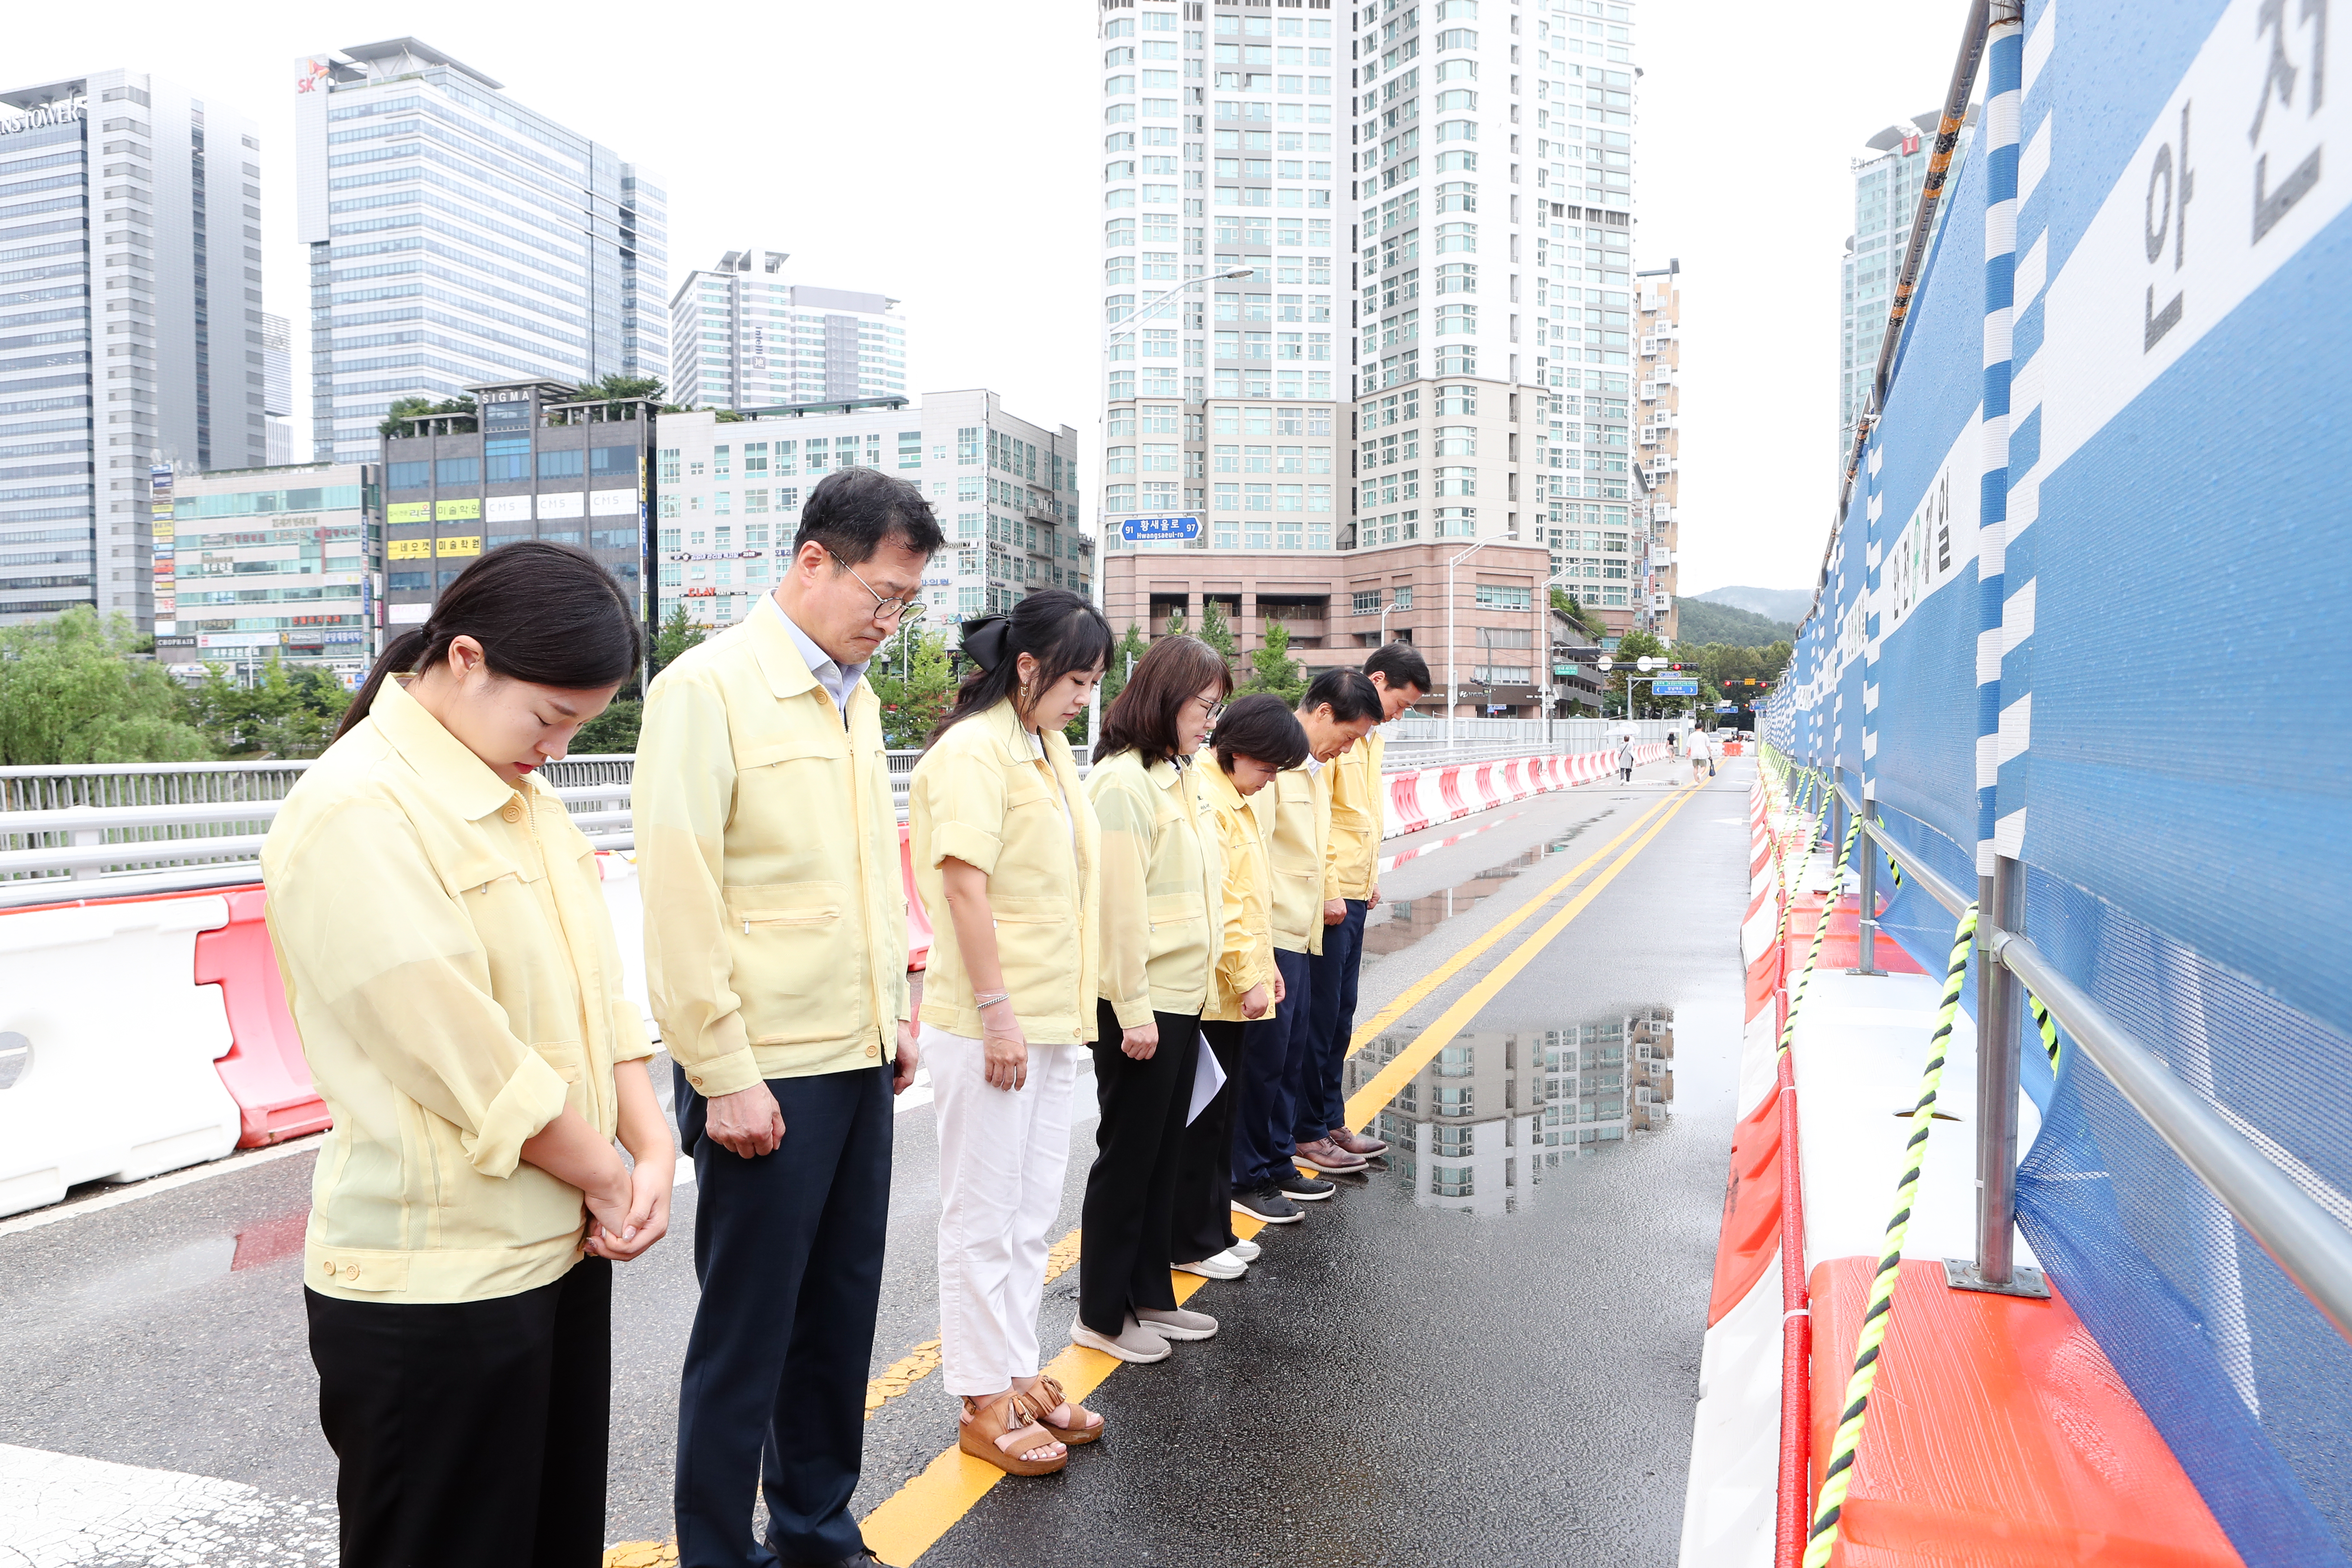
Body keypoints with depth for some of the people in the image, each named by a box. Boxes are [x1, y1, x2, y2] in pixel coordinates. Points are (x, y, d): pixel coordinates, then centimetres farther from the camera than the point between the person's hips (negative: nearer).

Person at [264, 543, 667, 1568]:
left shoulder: (524, 801, 9)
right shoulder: (355, 813, -18)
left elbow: (598, 987, 9)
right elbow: (461, 1053, -21)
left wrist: (653, 1151, -4)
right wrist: (610, 1178, -10)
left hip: (561, 1246, 8)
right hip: (435, 1290, -8)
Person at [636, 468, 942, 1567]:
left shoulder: (855, 699, 12)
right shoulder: (708, 688, -12)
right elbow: (679, 899, -15)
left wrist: (893, 1015, 15)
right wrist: (723, 1075, -16)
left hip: (859, 1063, 7)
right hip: (765, 1075, -7)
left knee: (841, 1316, 17)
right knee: (745, 1337, 6)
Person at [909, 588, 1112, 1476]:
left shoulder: (1046, 748, 13)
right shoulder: (973, 751, -14)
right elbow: (965, 886, -19)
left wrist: (1065, 1010, 15)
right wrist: (996, 1012, -21)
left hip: (1050, 1019, 9)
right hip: (991, 1025, -9)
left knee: (1032, 1211, 17)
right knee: (984, 1217, 4)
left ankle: (1018, 1376, 30)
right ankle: (983, 1403, 17)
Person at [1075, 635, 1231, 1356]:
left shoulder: (1177, 777, 12)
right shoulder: (1122, 781, -16)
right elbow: (1119, 903, -19)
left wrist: (1191, 993, 12)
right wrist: (1133, 1010, -19)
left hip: (1182, 999, 8)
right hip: (1142, 1004, -8)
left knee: (1162, 1154, 16)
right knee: (1127, 1156, 3)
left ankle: (1149, 1294, 29)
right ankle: (1102, 1315, 17)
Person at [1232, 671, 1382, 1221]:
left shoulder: (1315, 766, 14)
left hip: (1299, 935, 10)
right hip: (1270, 938, -10)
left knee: (1289, 1055, 17)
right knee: (1262, 1057, 0)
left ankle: (1277, 1160, 30)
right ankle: (1247, 1179, 12)